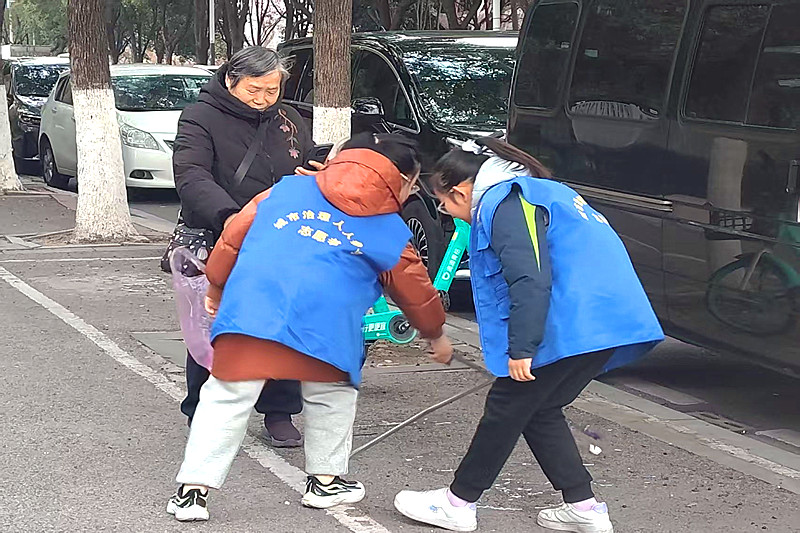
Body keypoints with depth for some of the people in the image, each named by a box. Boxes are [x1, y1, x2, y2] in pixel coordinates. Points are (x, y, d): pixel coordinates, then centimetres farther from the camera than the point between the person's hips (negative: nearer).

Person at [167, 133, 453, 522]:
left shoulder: (288, 188, 25)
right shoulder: (390, 229, 19)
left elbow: (234, 234, 23)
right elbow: (416, 292, 29)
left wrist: (217, 287, 34)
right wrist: (436, 336, 46)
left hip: (249, 304, 2)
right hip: (324, 321, -2)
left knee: (227, 396, 8)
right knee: (332, 395, 24)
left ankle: (192, 489, 6)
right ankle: (326, 480, 31)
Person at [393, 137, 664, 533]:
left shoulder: (504, 203, -10)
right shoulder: (536, 192, 23)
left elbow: (531, 280, -22)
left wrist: (521, 348, -22)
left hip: (569, 329, -10)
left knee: (507, 408, 2)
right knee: (539, 410, 18)